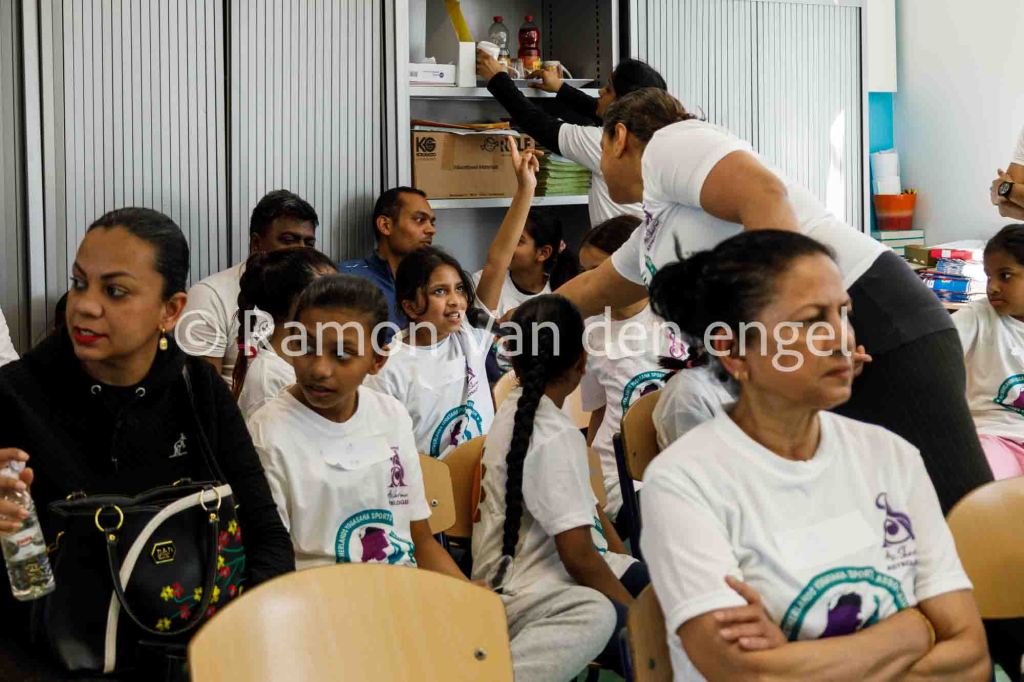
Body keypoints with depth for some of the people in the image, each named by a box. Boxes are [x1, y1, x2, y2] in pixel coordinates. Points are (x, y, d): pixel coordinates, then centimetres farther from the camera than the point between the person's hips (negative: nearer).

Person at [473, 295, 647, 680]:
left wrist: (629, 565, 14)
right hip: (529, 596, -10)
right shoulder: (555, 436, -17)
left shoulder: (515, 411, 12)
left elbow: (587, 508, 18)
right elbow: (579, 555, -20)